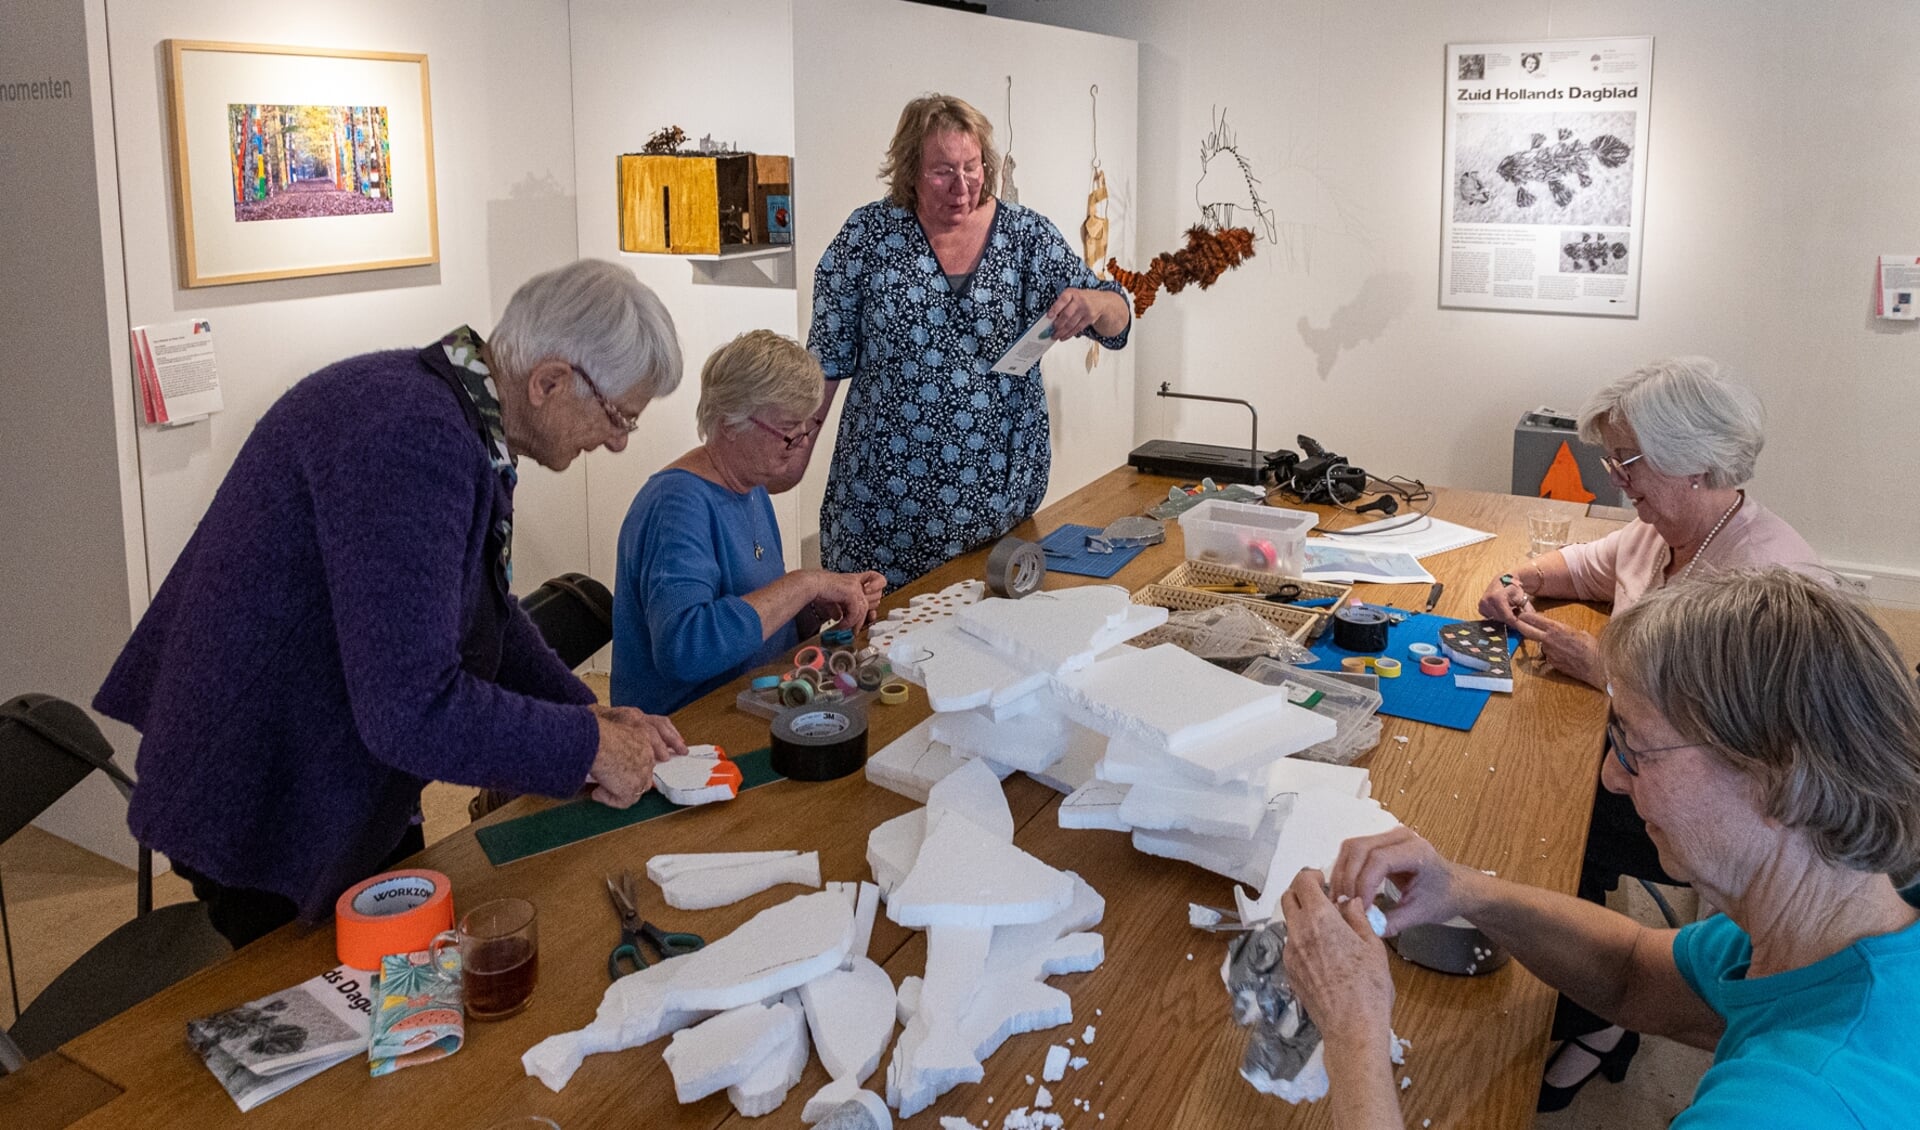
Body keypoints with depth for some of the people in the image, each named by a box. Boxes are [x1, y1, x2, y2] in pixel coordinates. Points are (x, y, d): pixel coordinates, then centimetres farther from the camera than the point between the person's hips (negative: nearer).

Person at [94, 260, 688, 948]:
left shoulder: (457, 414, 0)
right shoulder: (412, 439, -32)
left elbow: (484, 610, 14)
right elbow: (414, 709, -35)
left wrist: (591, 714, 3)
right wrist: (588, 744, -22)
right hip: (262, 809, -9)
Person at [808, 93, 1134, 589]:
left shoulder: (1025, 233, 0)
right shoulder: (870, 233, -3)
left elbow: (1117, 320, 0)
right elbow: (828, 353, 2)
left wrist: (1093, 304, -22)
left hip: (999, 486, 1)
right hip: (885, 485, -1)